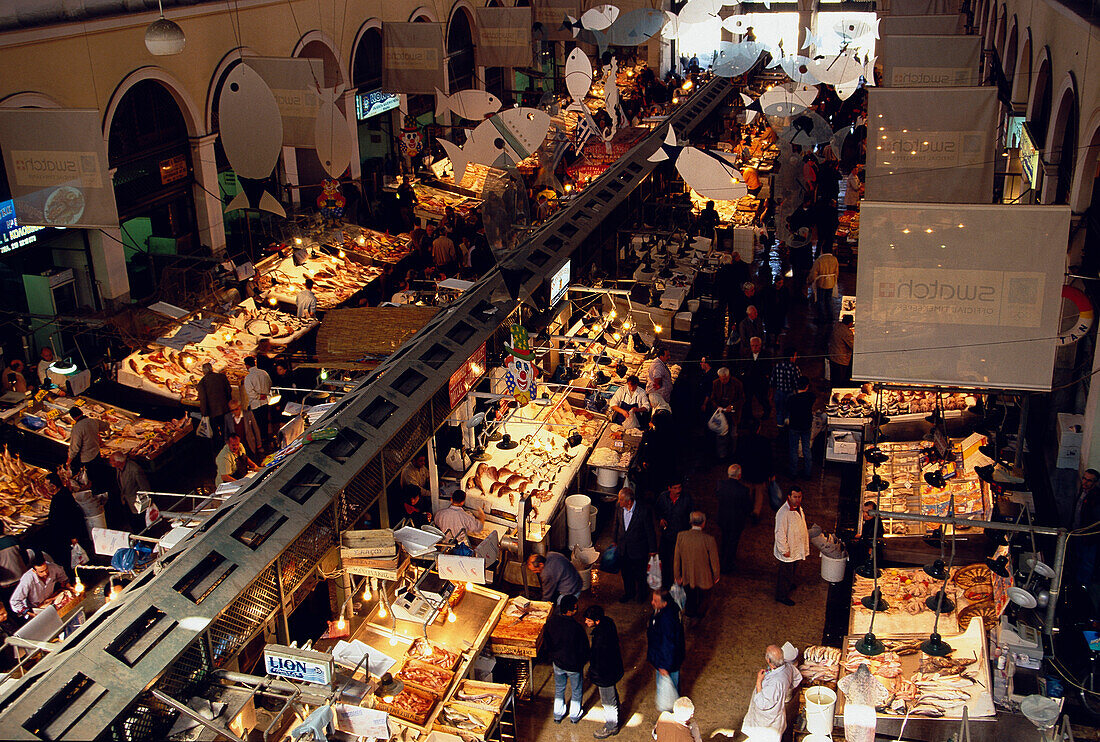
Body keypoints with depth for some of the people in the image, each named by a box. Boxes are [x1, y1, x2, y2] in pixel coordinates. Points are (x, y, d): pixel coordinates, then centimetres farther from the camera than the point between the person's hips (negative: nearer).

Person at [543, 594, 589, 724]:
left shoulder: (551, 622, -19)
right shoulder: (576, 628, -33)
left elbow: (546, 642, -3)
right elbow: (583, 647, -19)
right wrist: (584, 660, 3)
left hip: (557, 663, 4)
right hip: (574, 665, -4)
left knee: (559, 689, 27)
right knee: (576, 690, 23)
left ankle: (558, 715, 43)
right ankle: (575, 715, 42)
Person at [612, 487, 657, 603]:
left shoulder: (643, 511, -27)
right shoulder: (619, 509, -13)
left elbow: (650, 531, -15)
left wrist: (652, 549, -6)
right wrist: (614, 540, 18)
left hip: (638, 549, -4)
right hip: (623, 549, 4)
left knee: (639, 574, 16)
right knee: (626, 573, 23)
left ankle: (640, 594, 43)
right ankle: (628, 592, 47)